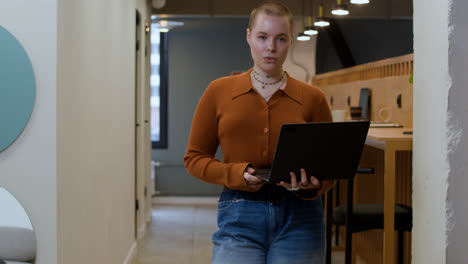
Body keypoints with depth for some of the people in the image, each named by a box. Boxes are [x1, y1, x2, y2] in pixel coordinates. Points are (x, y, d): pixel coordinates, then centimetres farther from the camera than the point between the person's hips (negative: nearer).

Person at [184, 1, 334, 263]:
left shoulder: (313, 98, 5)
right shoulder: (219, 92, 6)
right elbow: (195, 157, 8)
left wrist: (312, 185, -13)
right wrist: (236, 174, -10)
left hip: (298, 220, 1)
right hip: (239, 218, -1)